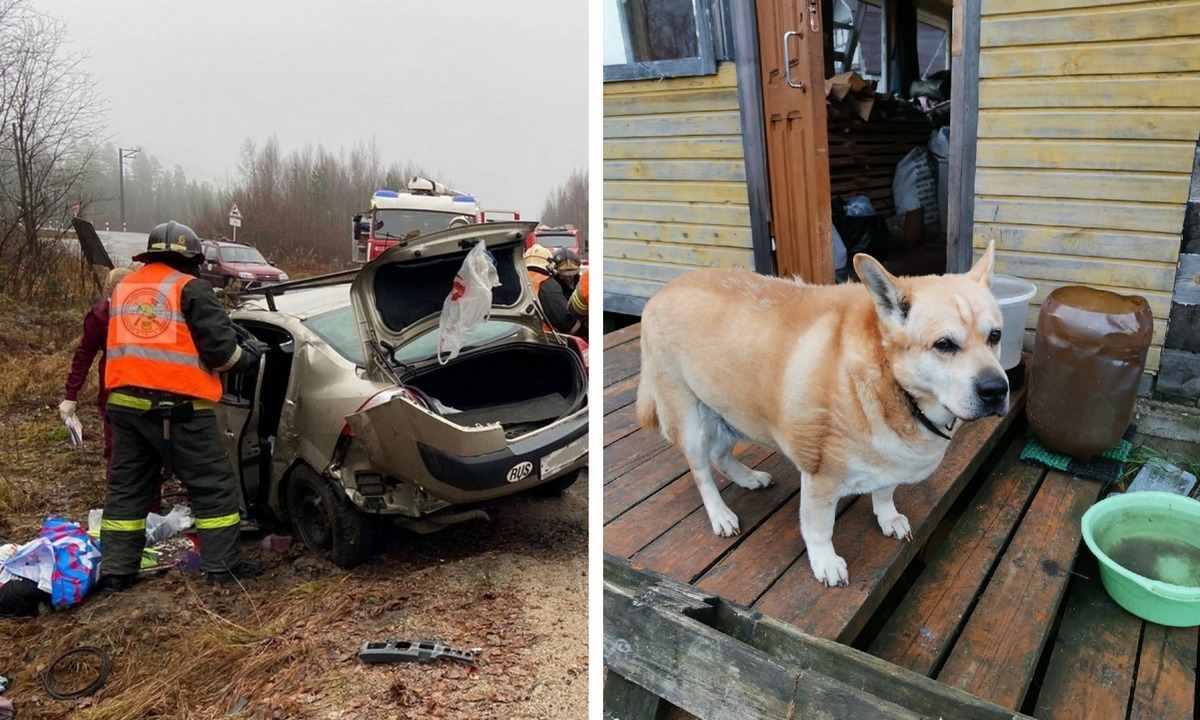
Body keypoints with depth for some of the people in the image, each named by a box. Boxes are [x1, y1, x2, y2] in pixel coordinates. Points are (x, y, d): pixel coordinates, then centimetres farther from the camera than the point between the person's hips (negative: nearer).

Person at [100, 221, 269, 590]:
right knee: (213, 486, 2)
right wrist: (248, 355, 8)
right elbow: (218, 347, -9)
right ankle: (223, 565, 6)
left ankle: (117, 569, 20)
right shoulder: (190, 288, -4)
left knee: (127, 487, 15)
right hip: (176, 405, -7)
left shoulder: (123, 288, 18)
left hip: (125, 402, 7)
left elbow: (127, 343, 23)